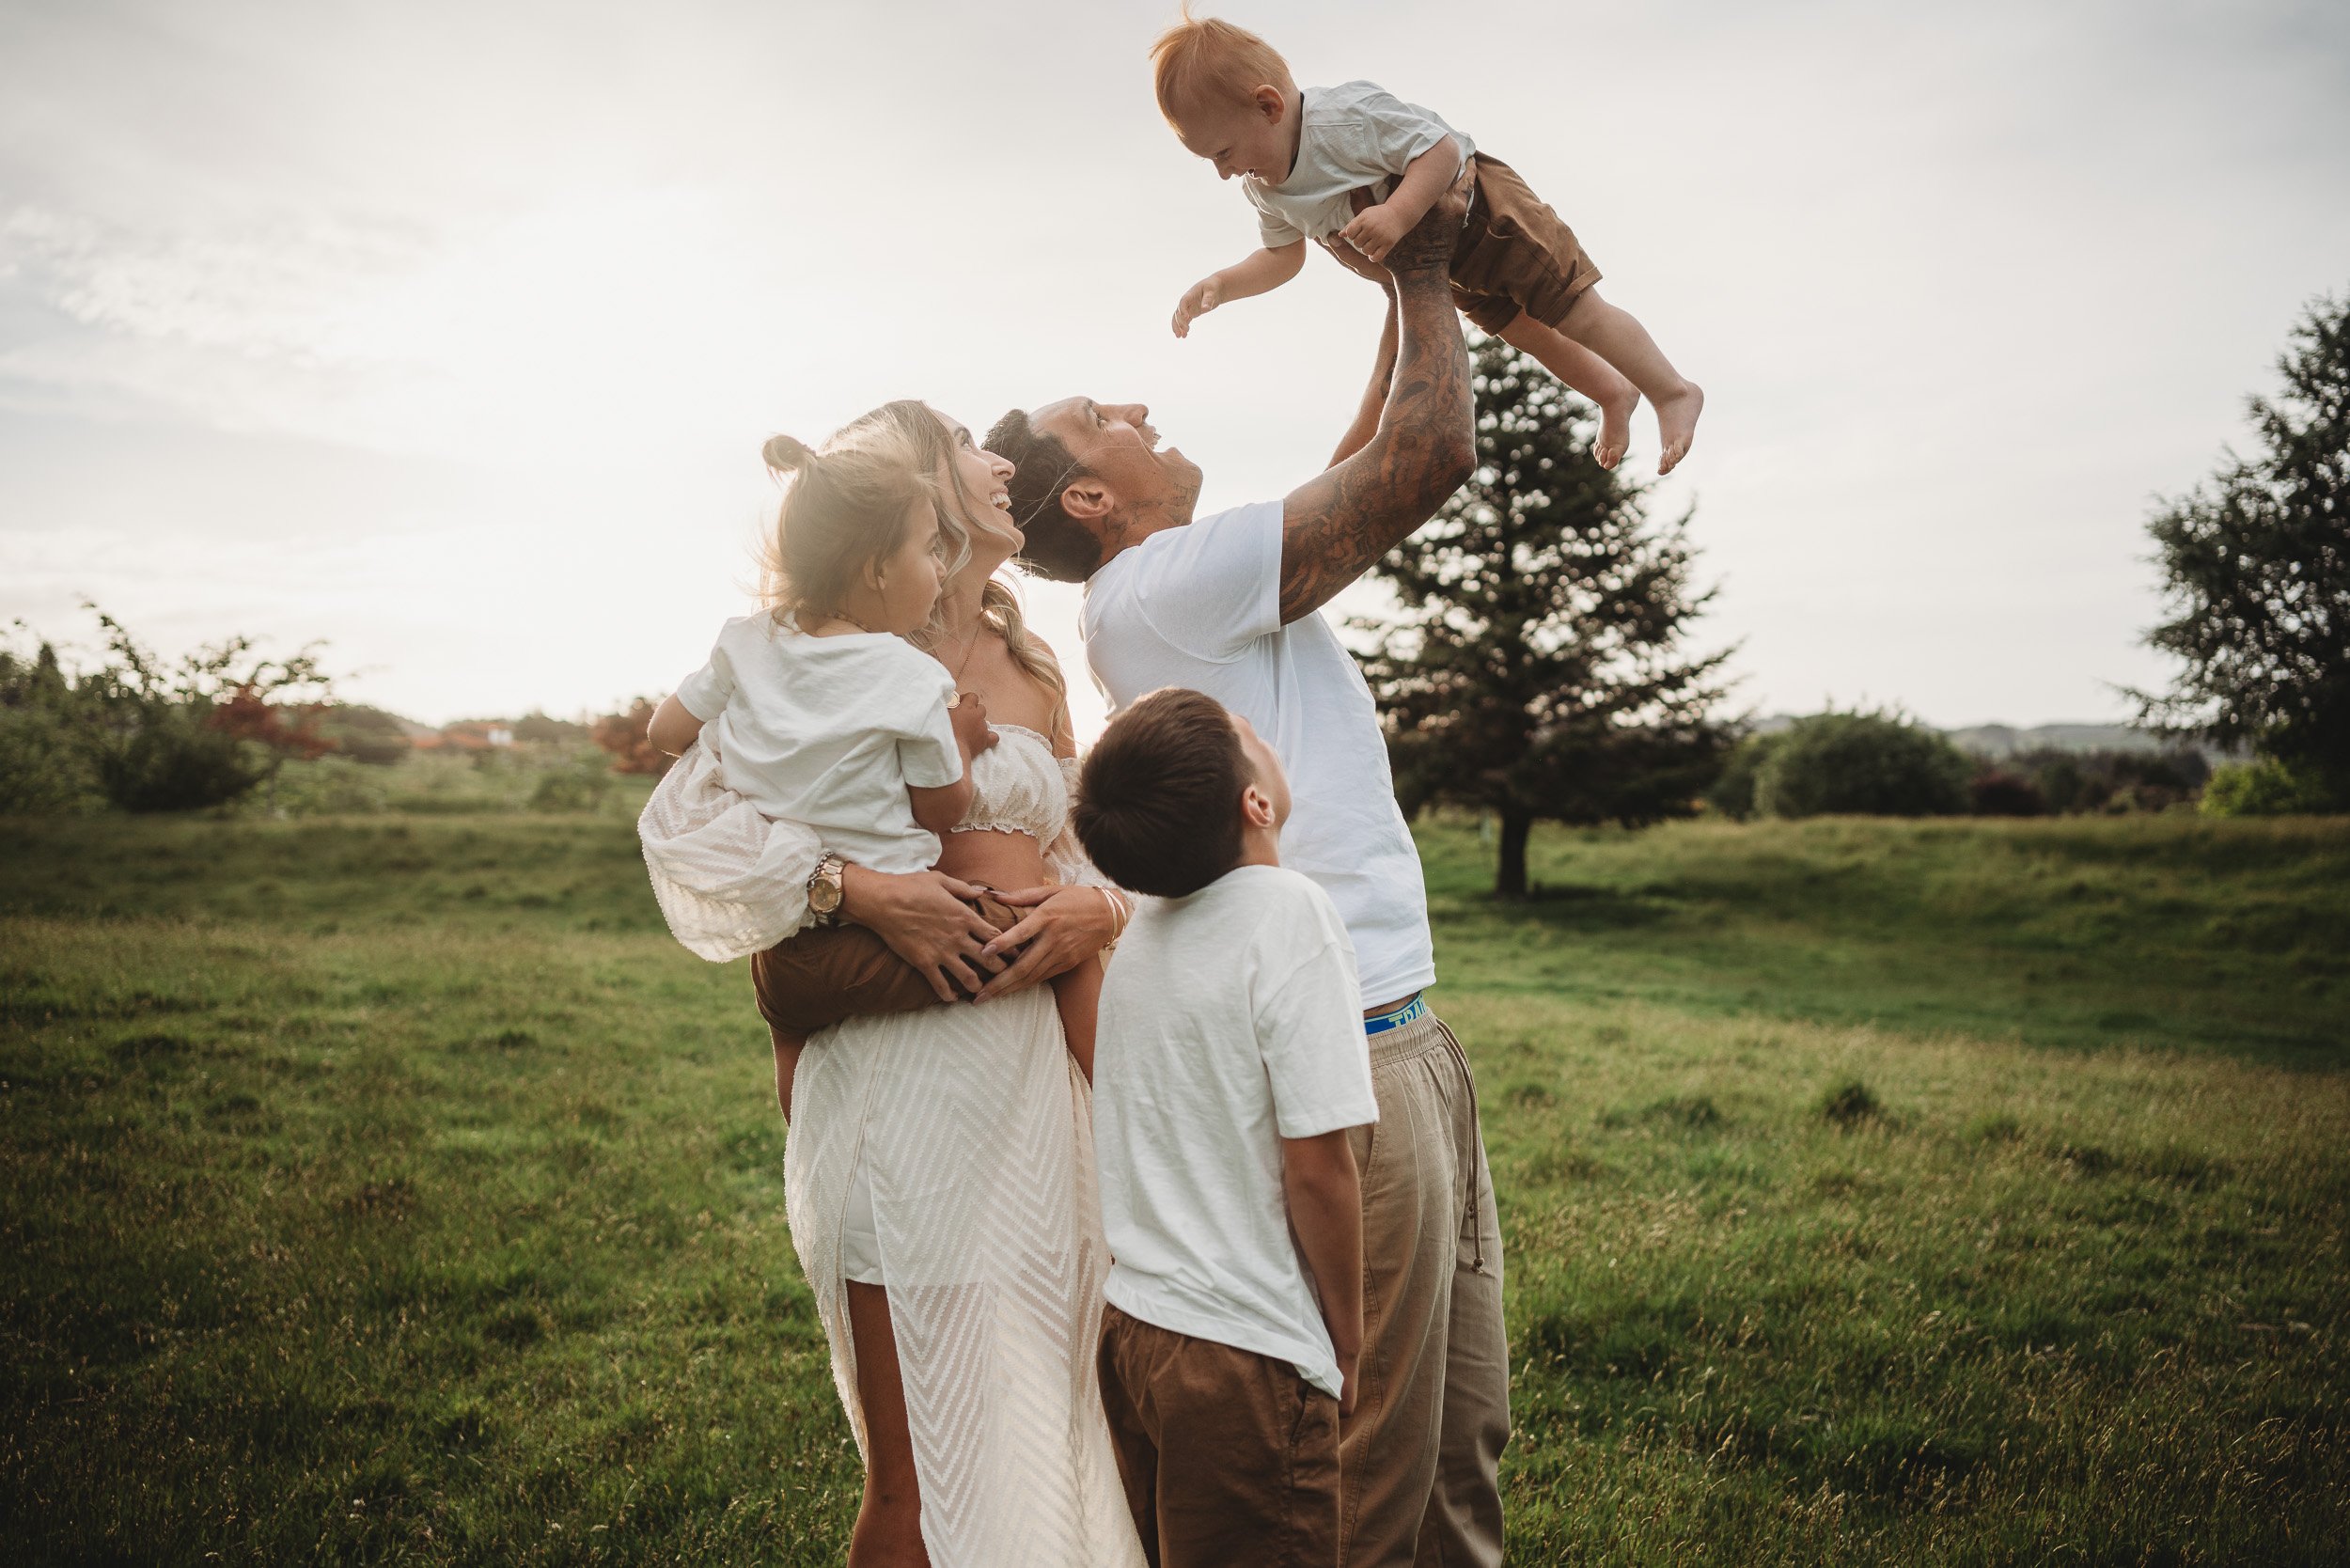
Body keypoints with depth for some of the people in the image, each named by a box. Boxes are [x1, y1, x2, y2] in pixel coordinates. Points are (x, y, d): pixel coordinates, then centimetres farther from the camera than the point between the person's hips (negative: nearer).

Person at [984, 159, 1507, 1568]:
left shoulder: (1199, 591, 17)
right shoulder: (1167, 584, -12)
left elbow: (1372, 468, 29)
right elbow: (1431, 454, -13)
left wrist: (1406, 290, 26)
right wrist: (1422, 271, 3)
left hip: (1407, 1040, 10)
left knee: (1464, 1434, 16)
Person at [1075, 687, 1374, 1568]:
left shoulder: (1135, 926, 3)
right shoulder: (1288, 913, -18)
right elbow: (1316, 1167, -18)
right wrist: (1349, 1343, -6)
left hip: (1125, 1324, 7)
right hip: (1245, 1355, -7)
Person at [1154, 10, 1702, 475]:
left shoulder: (1350, 116, -38)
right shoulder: (1263, 190, -12)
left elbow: (1443, 149, -37)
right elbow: (1283, 257, 2)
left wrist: (1396, 215, -50)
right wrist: (1221, 284, -14)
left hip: (1480, 209, -8)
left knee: (1577, 314, -1)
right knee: (1522, 332, 22)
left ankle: (1673, 391, 18)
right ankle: (1613, 393, 43)